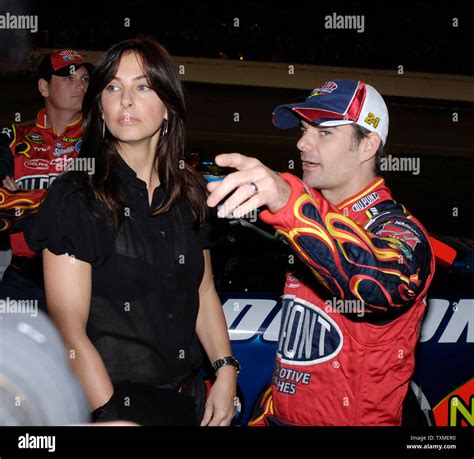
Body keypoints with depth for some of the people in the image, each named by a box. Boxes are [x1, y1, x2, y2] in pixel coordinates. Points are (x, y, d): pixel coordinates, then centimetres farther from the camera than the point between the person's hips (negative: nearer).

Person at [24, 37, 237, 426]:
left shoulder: (190, 193, 3)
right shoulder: (74, 197, -14)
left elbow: (204, 291, 8)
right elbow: (70, 332, -16)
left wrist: (226, 371, -2)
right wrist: (113, 415, -19)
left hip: (188, 395, 5)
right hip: (112, 399, -5)